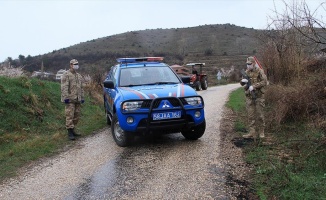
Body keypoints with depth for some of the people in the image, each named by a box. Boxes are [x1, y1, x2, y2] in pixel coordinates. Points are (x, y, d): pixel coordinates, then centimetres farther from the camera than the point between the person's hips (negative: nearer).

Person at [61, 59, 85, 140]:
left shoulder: (79, 76, 20)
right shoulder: (66, 75, -4)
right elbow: (64, 87, -12)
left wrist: (82, 97, 16)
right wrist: (66, 97, -19)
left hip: (77, 100, 8)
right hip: (70, 99, -7)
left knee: (77, 116, 10)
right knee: (70, 116, -9)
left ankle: (72, 130, 21)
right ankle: (70, 133, -6)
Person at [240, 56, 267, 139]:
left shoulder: (259, 71, -5)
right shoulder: (247, 72, 11)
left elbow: (264, 81, -14)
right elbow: (242, 83, 13)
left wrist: (254, 86, -21)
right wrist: (243, 81, -11)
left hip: (259, 96, -5)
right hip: (249, 96, 5)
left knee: (260, 115, 2)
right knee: (251, 115, 4)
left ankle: (261, 132, 13)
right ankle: (252, 132, 8)